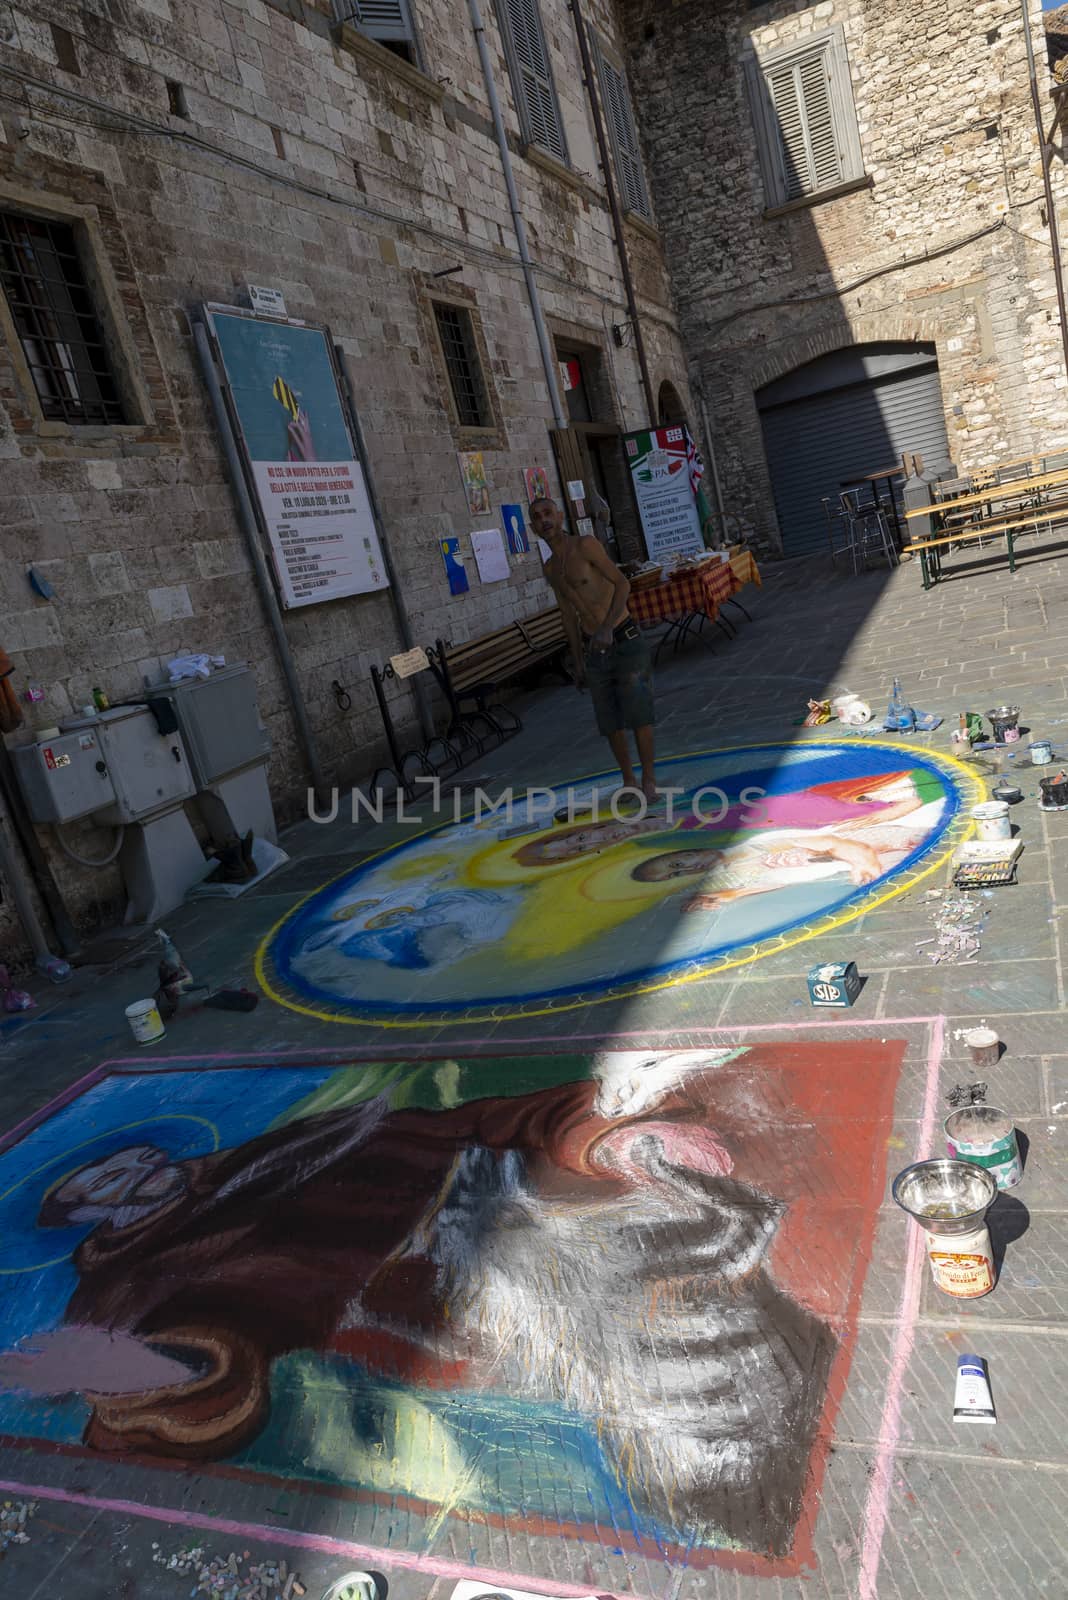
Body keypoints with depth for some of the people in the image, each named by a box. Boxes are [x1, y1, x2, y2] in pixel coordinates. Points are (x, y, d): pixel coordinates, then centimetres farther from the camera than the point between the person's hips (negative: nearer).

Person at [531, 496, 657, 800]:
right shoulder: (550, 569, 10)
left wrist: (607, 627, -24)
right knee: (609, 721, 8)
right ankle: (628, 780, 22)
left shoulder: (586, 546, -8)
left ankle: (649, 780, 8)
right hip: (593, 651, 6)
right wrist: (578, 662, 15)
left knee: (637, 713, -5)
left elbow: (621, 583, -12)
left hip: (625, 641, -6)